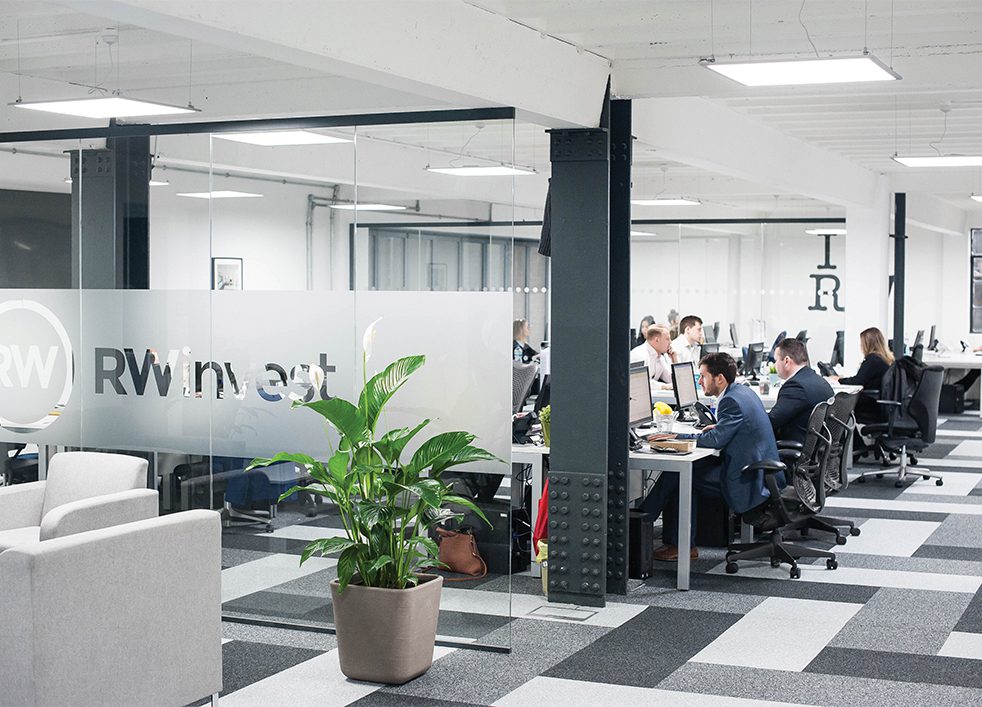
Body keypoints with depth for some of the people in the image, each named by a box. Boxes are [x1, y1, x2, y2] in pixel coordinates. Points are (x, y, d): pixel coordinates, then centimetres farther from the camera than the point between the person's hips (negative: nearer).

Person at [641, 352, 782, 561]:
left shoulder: (732, 401, -19)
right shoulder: (744, 392, 12)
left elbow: (716, 439, -22)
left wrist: (677, 437, -15)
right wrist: (718, 427, 8)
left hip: (747, 481, -10)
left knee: (681, 476, -7)